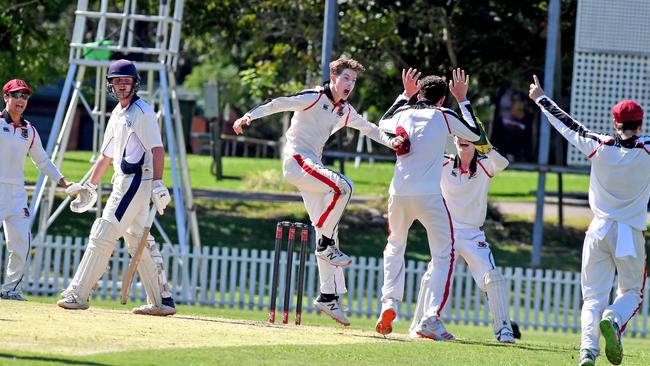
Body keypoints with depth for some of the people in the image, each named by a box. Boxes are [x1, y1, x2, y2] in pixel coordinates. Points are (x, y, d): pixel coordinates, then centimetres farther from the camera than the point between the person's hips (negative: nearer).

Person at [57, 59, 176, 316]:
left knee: (103, 235, -11)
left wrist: (158, 184, -26)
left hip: (138, 180, -10)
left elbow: (157, 149, -17)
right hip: (123, 182, 10)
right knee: (138, 241, 11)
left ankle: (78, 294, -12)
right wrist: (90, 186, 28)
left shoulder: (142, 112, -9)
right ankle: (162, 300, 14)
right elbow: (107, 155, 27)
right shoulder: (116, 114, 19)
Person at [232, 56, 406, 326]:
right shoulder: (314, 97, -7)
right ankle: (326, 245, -17)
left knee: (327, 230, 4)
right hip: (296, 161, -9)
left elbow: (369, 128, 28)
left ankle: (328, 296, 4)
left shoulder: (346, 111, 16)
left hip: (312, 167, 9)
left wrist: (391, 141, 9)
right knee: (342, 185, -30)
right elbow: (280, 104, -16)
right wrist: (249, 116, -30)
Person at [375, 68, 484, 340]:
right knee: (443, 255, 3)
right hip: (429, 196, -4)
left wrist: (405, 95, 42)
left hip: (399, 194, 4)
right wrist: (462, 100, 24)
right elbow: (474, 134, 17)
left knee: (394, 247, 26)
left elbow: (384, 122, 36)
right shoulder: (444, 116, 2)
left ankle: (389, 303, 9)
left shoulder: (403, 113, 12)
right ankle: (431, 318, -10)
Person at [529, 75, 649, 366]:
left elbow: (566, 124, 9)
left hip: (599, 232, 1)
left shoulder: (599, 146, -3)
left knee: (593, 296, 5)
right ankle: (613, 319, -19)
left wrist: (540, 98, 22)